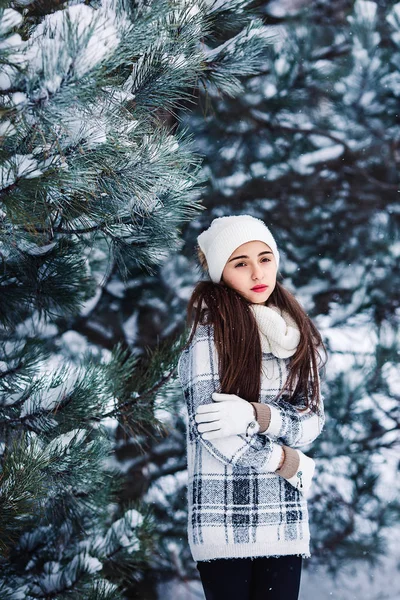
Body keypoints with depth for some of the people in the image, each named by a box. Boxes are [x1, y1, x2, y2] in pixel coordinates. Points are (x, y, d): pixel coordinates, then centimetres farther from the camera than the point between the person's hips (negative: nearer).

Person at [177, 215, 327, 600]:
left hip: (285, 520, 4)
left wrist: (255, 415, -16)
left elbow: (312, 421, 3)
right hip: (225, 520, -4)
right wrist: (289, 464, -5)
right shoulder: (210, 325, -6)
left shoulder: (294, 333, 10)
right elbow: (207, 423, -13)